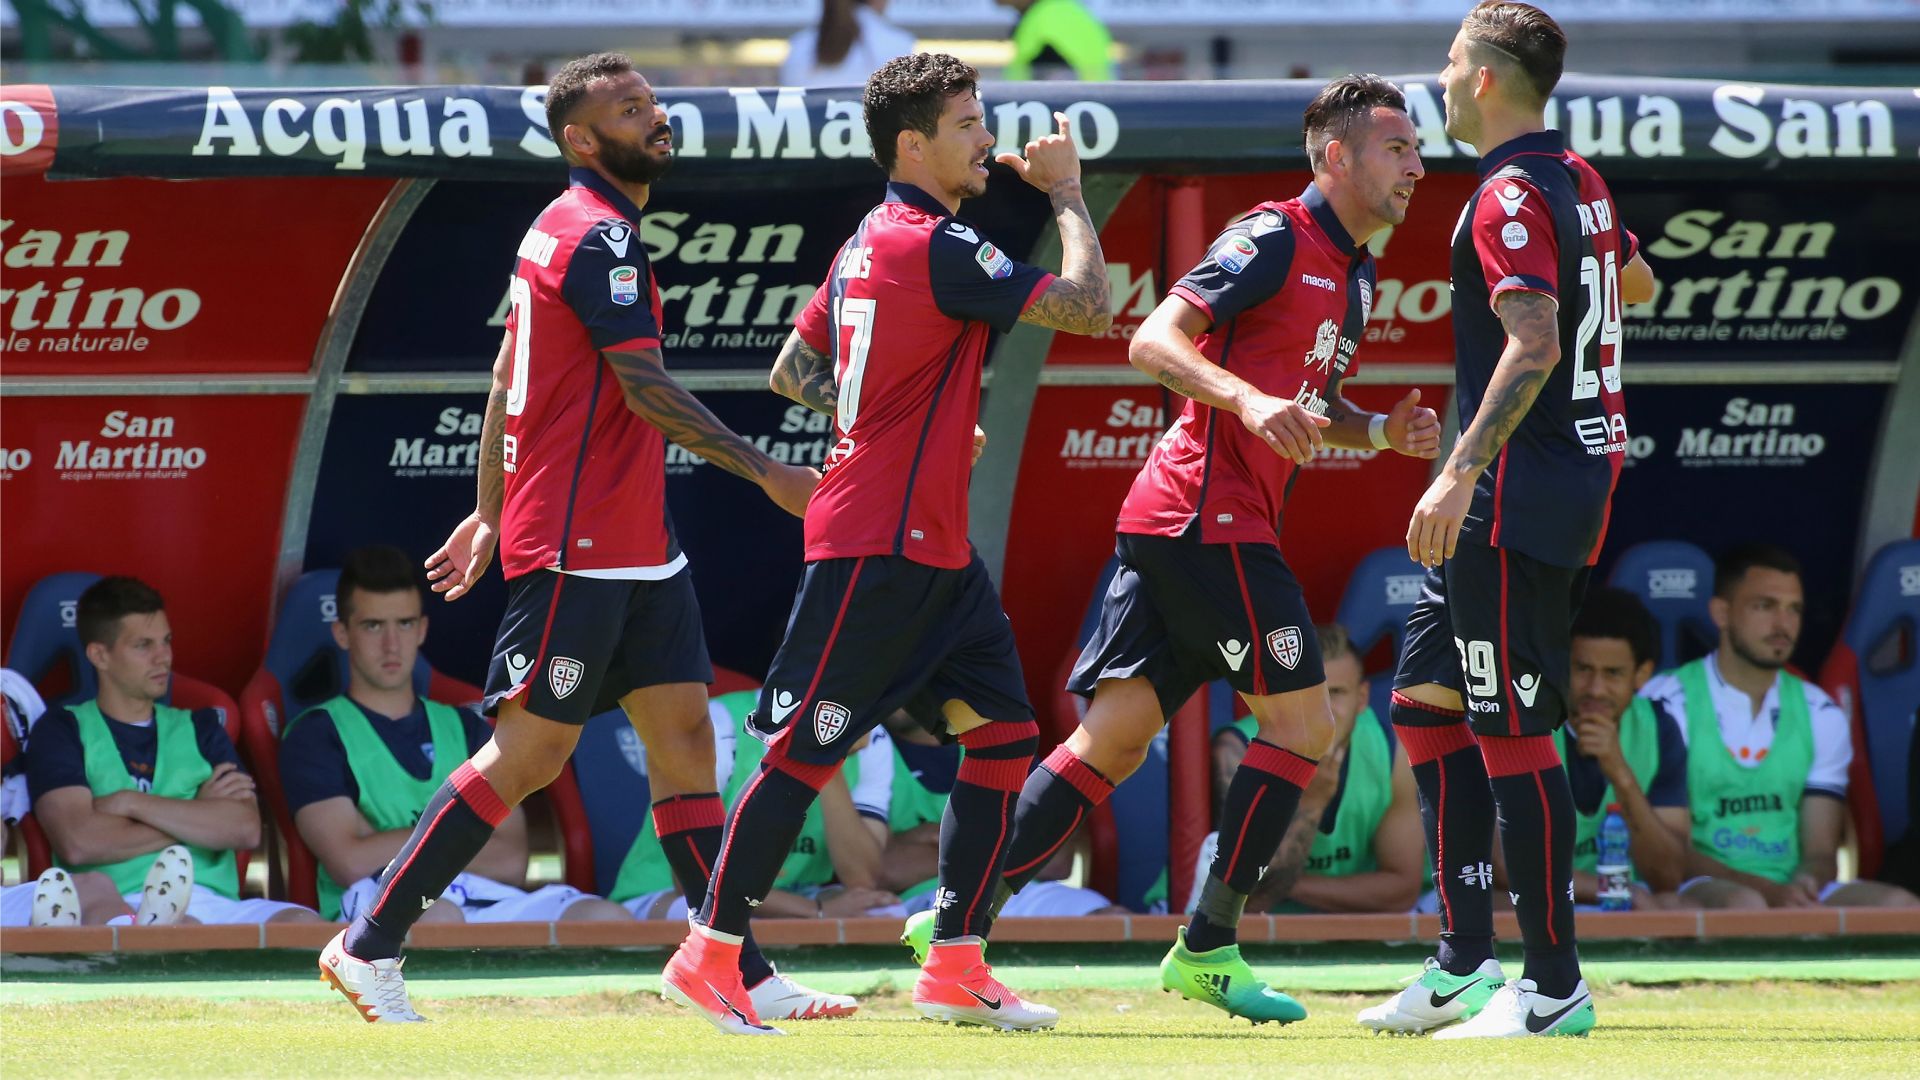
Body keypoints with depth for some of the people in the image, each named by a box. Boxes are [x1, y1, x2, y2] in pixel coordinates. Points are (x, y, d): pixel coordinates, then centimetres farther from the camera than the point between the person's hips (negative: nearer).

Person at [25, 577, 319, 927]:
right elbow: (78, 844, -4)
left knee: (302, 924, -32)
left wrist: (131, 804, 1)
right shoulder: (63, 731, 14)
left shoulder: (200, 728, 26)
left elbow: (246, 830, 7)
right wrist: (197, 815, 4)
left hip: (215, 904, 5)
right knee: (182, 929, -44)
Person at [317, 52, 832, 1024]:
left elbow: (506, 379, 21)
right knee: (530, 751, -7)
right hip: (576, 548, -10)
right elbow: (643, 386, -21)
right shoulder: (596, 235, -15)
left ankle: (739, 975, 4)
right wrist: (764, 472, -19)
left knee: (682, 728, 5)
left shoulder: (572, 231, 16)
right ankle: (369, 946, -2)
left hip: (636, 547, 10)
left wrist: (489, 512, 25)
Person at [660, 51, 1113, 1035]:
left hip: (935, 549, 10)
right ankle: (709, 957, 2)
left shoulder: (870, 243, 13)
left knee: (1003, 732, 7)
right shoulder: (937, 249, -16)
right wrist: (1066, 192, -3)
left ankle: (955, 968, 9)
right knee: (805, 750, -5)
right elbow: (1086, 307, -17)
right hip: (878, 544, -10)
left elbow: (792, 371, 21)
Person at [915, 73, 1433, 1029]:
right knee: (1303, 721, -7)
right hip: (1207, 512, -9)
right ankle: (1206, 948, -3)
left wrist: (1381, 431, 13)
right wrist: (1247, 399, -30)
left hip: (1166, 522, 9)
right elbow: (1155, 340, -16)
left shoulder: (1352, 275, 20)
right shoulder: (1277, 237, -9)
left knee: (1114, 738, 4)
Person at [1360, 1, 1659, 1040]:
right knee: (1425, 700, 15)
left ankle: (1555, 986, -6)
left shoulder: (1510, 198, -16)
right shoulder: (1580, 181, 14)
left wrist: (1461, 474, -32)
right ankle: (1466, 964, 15)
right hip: (1577, 475, 10)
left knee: (1511, 731, -7)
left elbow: (1534, 345, -27)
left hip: (1520, 491, -10)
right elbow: (1634, 282, 32)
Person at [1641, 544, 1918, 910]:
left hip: (1791, 890, 5)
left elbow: (1821, 851, 11)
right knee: (1743, 904, -41)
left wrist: (1806, 884, -16)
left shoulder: (1821, 716, 15)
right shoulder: (1668, 704, -2)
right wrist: (1768, 891, -22)